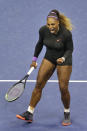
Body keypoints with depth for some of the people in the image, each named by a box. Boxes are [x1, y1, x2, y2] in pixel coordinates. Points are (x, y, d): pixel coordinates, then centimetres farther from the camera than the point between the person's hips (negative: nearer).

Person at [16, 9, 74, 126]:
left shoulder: (66, 33, -28)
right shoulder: (43, 30, -17)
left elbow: (70, 49, -12)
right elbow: (40, 44, 4)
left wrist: (63, 58, -31)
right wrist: (34, 59, 7)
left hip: (64, 60, -3)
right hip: (49, 58, 4)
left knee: (63, 88, -5)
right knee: (39, 84, -4)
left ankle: (67, 114, 21)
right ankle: (29, 114, 1)